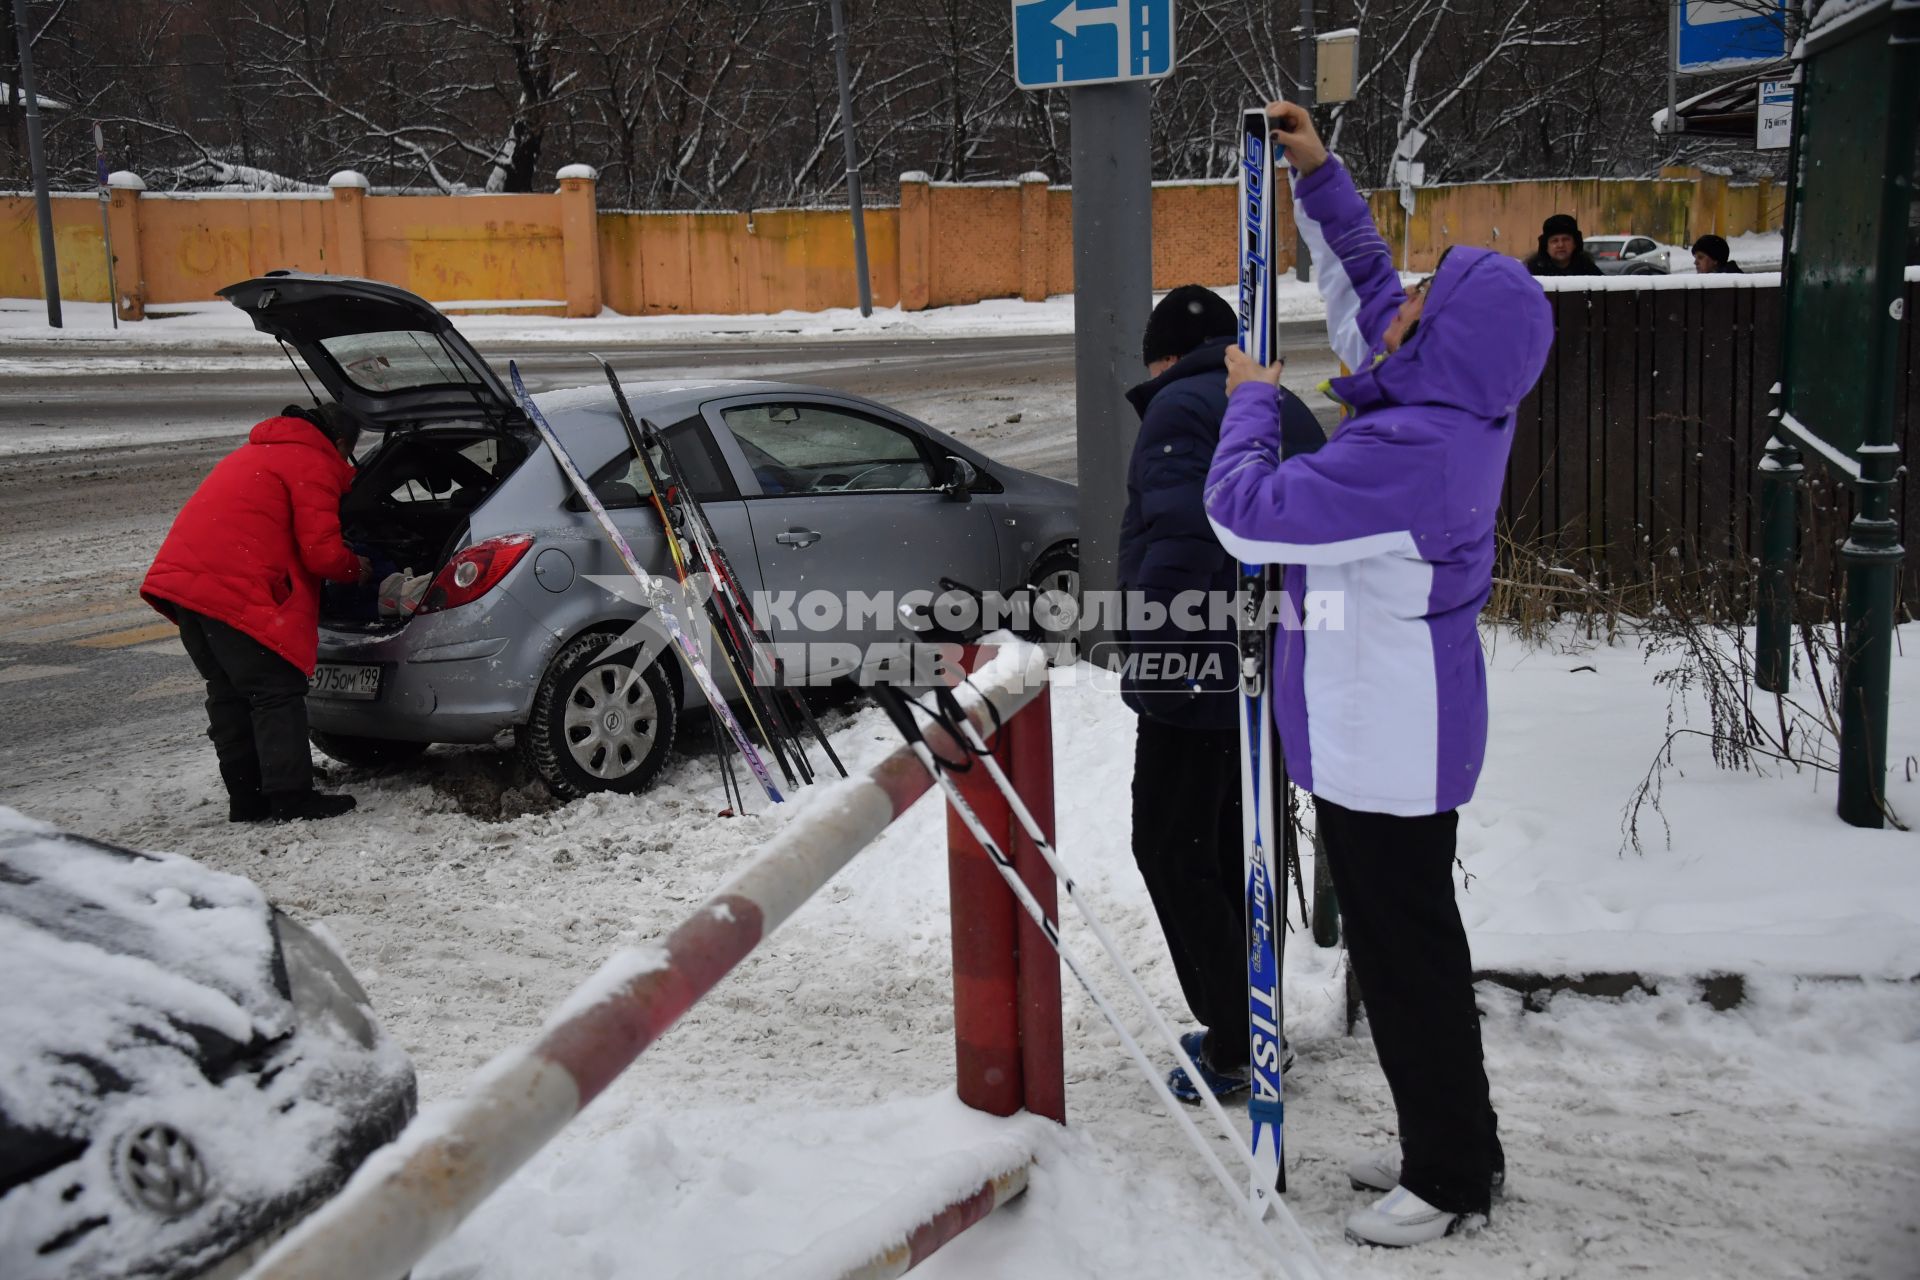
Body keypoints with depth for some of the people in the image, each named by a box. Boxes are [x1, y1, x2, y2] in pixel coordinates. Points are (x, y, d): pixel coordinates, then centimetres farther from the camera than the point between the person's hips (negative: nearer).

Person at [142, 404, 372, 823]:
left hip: (179, 577, 9)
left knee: (229, 694, 14)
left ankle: (246, 800, 18)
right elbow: (322, 552, -9)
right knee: (277, 693, -4)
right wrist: (356, 568, 13)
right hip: (234, 592, -9)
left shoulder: (256, 452, 29)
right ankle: (291, 798, -3)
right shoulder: (314, 465, -2)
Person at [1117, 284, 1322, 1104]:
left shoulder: (1183, 405, -9)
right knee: (1232, 846, 18)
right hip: (1281, 668, 9)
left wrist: (1156, 649, -25)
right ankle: (1248, 1025, 26)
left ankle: (1232, 1046, 2)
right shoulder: (1289, 412, 19)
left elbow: (1178, 536, -24)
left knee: (1172, 848, -1)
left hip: (1204, 672, -9)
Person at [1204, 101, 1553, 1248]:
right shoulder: (1463, 414, 2)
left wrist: (1252, 399, -8)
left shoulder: (1406, 451, -28)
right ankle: (1452, 1144, 36)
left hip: (1383, 751, -10)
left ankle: (1451, 1180, 19)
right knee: (1416, 942, 21)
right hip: (1405, 738, 10)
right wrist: (1320, 176, 16)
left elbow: (1246, 512, -25)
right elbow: (1363, 288, 18)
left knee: (1405, 959, 3)